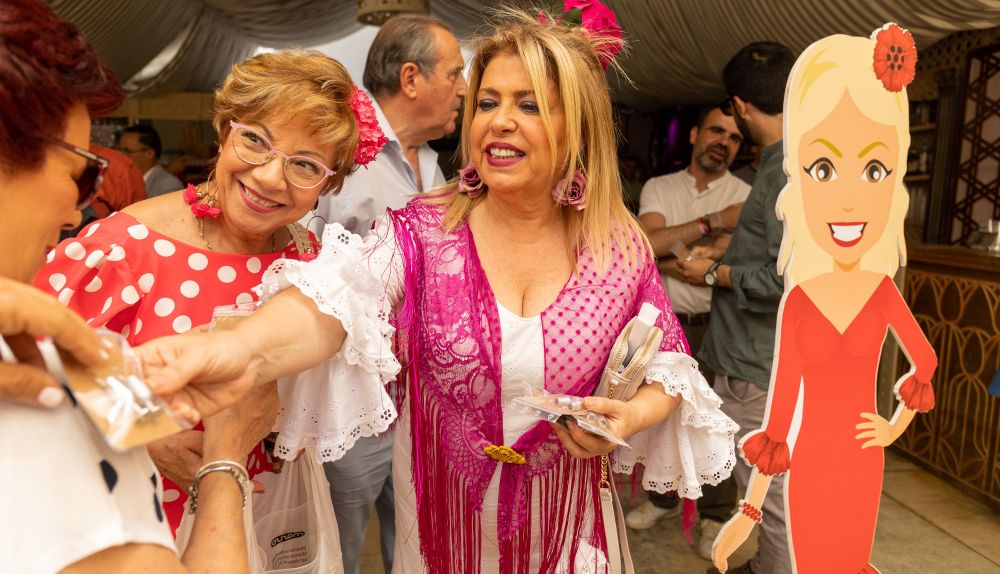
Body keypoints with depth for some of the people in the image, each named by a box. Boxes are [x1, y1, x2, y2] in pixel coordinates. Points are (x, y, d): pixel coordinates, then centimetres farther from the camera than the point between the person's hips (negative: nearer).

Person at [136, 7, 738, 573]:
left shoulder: (622, 248, -10)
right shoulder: (421, 231, -14)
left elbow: (667, 363, 2)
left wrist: (635, 414, -20)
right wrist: (242, 348, -53)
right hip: (442, 521, 0)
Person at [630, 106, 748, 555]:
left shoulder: (745, 197, -8)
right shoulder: (658, 188, 1)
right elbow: (647, 243, -17)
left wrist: (660, 259, -13)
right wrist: (715, 220, -21)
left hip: (715, 328, -3)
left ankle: (716, 515, 26)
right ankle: (664, 496, 36)